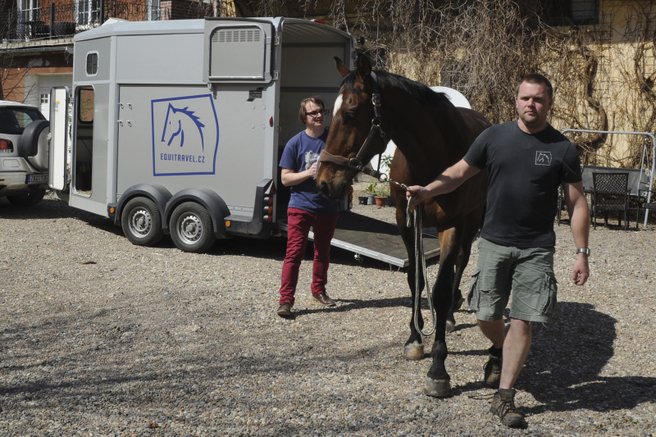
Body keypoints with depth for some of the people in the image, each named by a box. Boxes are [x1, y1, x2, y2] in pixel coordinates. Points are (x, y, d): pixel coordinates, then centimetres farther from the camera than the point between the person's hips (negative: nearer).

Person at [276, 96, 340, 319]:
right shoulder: (295, 143, -6)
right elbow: (285, 178, -6)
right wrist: (309, 173, -21)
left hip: (328, 206, 3)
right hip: (301, 206, -3)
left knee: (323, 251, 18)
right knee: (294, 253, -7)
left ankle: (319, 290, 36)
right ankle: (286, 300, -7)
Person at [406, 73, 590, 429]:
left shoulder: (563, 150, -4)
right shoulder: (493, 137, -1)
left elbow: (577, 204, -1)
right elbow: (459, 173, 4)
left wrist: (581, 253, -5)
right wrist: (428, 190, -14)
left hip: (536, 250, -1)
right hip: (493, 243, 2)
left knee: (521, 322, -2)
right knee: (486, 317, 9)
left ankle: (504, 397, 8)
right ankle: (499, 351, 43)